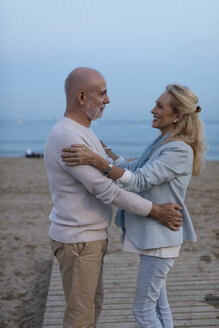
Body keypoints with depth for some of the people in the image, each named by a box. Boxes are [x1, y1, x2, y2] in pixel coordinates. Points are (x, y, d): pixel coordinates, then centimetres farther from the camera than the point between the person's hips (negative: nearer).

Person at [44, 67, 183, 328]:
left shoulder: (81, 132, 9)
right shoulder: (67, 138, -25)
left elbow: (116, 171, 17)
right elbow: (107, 190, -24)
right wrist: (156, 211, -16)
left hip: (90, 237, 10)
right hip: (78, 242, -10)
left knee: (93, 303, 22)